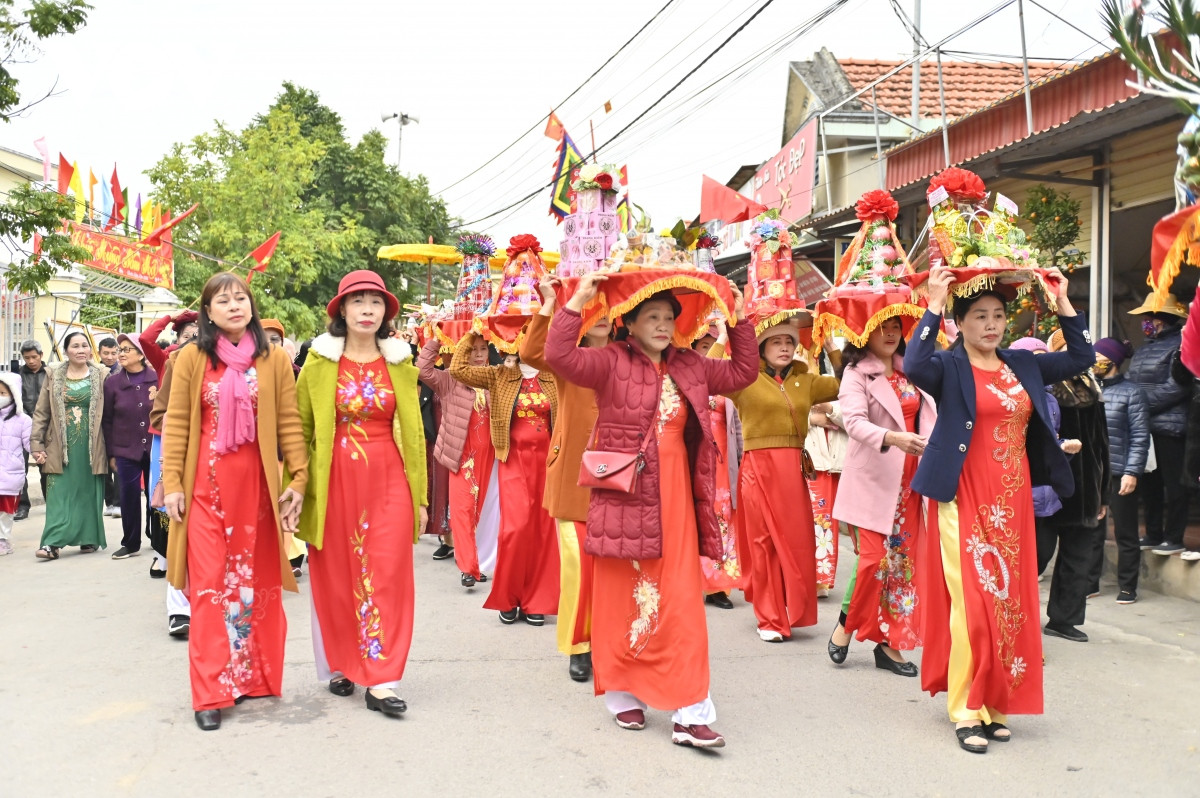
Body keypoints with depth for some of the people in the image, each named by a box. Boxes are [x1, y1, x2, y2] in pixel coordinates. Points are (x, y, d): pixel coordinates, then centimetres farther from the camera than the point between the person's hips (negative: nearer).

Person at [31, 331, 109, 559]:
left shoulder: (102, 375, 2)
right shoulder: (54, 376, 6)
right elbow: (41, 413, 7)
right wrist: (37, 445, 0)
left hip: (91, 446, -1)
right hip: (61, 446, 1)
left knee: (89, 493, 6)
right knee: (59, 493, -3)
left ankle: (89, 538, 16)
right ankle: (52, 543, -7)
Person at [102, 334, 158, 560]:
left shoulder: (157, 378, -2)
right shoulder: (112, 382, 2)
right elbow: (107, 420, 5)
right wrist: (111, 453, 4)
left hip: (155, 448, -1)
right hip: (126, 450, 1)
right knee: (129, 496, 3)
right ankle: (130, 543, 16)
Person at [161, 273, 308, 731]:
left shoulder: (274, 361, 4)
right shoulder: (192, 358, 3)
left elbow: (289, 424, 2)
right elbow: (176, 424, 2)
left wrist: (299, 479, -5)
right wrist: (172, 483, -4)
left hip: (256, 483, 1)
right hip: (206, 484, -1)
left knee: (256, 580, 6)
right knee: (209, 583, 0)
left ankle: (252, 677, 20)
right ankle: (211, 692, 5)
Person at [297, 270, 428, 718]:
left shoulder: (399, 362, 6)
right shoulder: (320, 362, 1)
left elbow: (413, 430, 6)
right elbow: (300, 427, 2)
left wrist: (420, 496, 5)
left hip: (388, 480, 1)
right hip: (335, 480, -1)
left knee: (387, 575, -3)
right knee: (336, 577, 6)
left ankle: (381, 681, 1)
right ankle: (340, 666, 24)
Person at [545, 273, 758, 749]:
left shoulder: (690, 367, 12)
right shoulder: (612, 363, -3)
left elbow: (742, 373, 22)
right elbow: (560, 356, -17)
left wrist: (739, 322, 16)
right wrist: (577, 302, -20)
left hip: (674, 498, 4)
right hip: (622, 494, -3)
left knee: (680, 599, 0)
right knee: (621, 597, 5)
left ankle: (689, 713, 3)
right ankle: (622, 693, 23)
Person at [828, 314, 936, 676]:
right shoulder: (856, 372, -4)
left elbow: (930, 416, 17)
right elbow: (854, 421, -18)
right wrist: (891, 438, -34)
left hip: (910, 480, 5)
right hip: (874, 479, -5)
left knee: (903, 560, 4)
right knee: (874, 558, -10)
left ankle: (889, 643, 13)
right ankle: (847, 623, 14)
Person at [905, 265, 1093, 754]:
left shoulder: (1024, 365, 12)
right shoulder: (949, 368, -5)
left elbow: (1081, 358, 17)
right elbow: (913, 367, -26)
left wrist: (1063, 304, 8)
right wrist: (933, 307, -24)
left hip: (1013, 503, 6)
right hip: (965, 502, -5)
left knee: (1010, 603, 8)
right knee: (972, 603, -7)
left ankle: (995, 704, 19)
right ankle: (966, 710, 3)